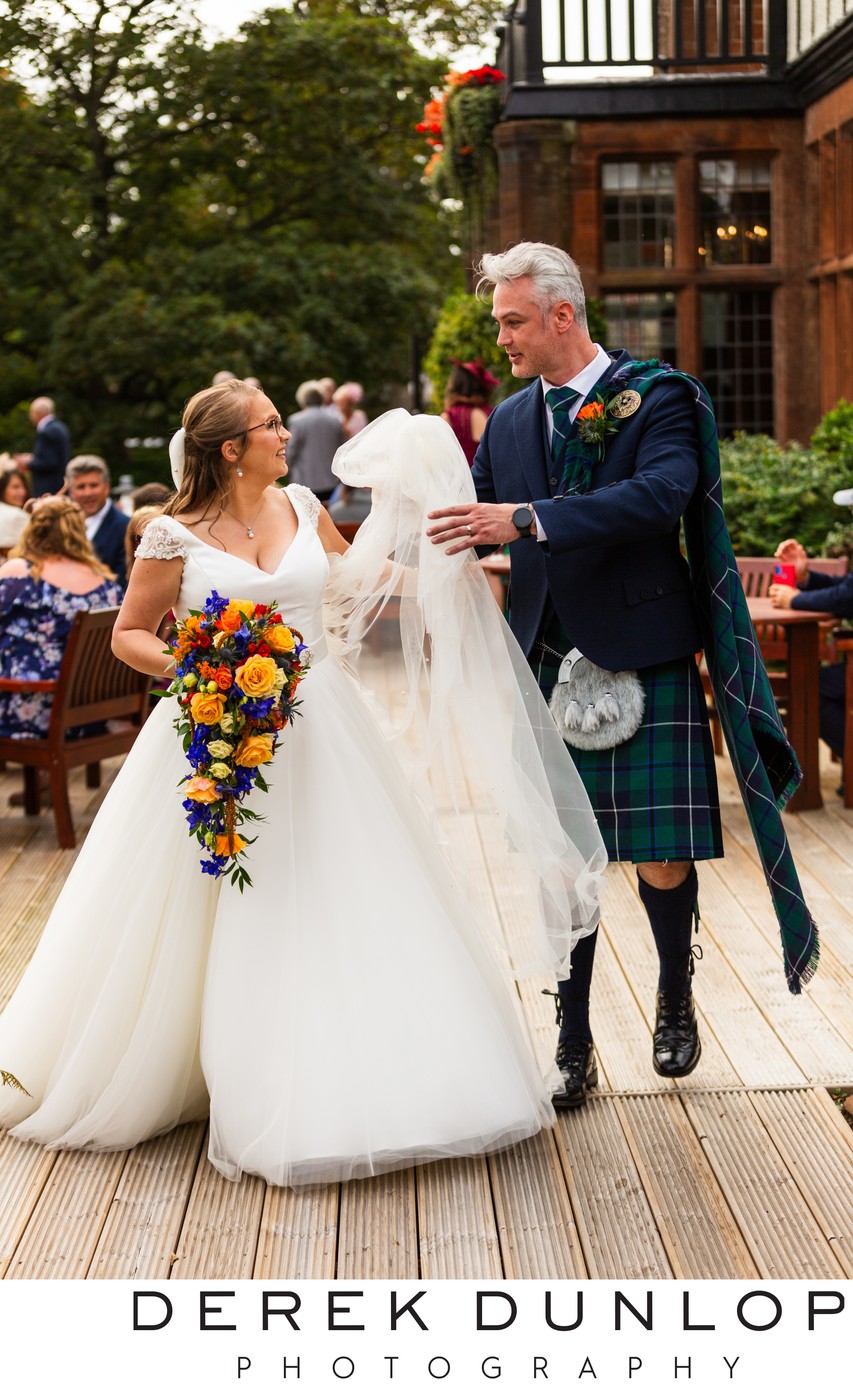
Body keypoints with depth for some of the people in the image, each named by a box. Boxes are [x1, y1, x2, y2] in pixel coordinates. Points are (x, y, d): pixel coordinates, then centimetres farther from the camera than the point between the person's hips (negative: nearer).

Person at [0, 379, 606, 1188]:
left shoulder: (301, 509, 7)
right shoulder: (175, 536, -6)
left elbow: (352, 574, 24)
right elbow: (129, 635, 1)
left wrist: (437, 574, 16)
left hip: (319, 735, 4)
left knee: (346, 903, 4)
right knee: (233, 929, 2)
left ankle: (351, 1087, 16)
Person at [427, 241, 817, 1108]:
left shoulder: (658, 398, -6)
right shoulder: (509, 421, 11)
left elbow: (662, 495, -23)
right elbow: (471, 514, 18)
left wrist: (531, 520, -30)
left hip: (644, 666, -4)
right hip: (549, 668, 4)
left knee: (660, 858, 0)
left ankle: (675, 998, 28)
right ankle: (573, 1045, 16)